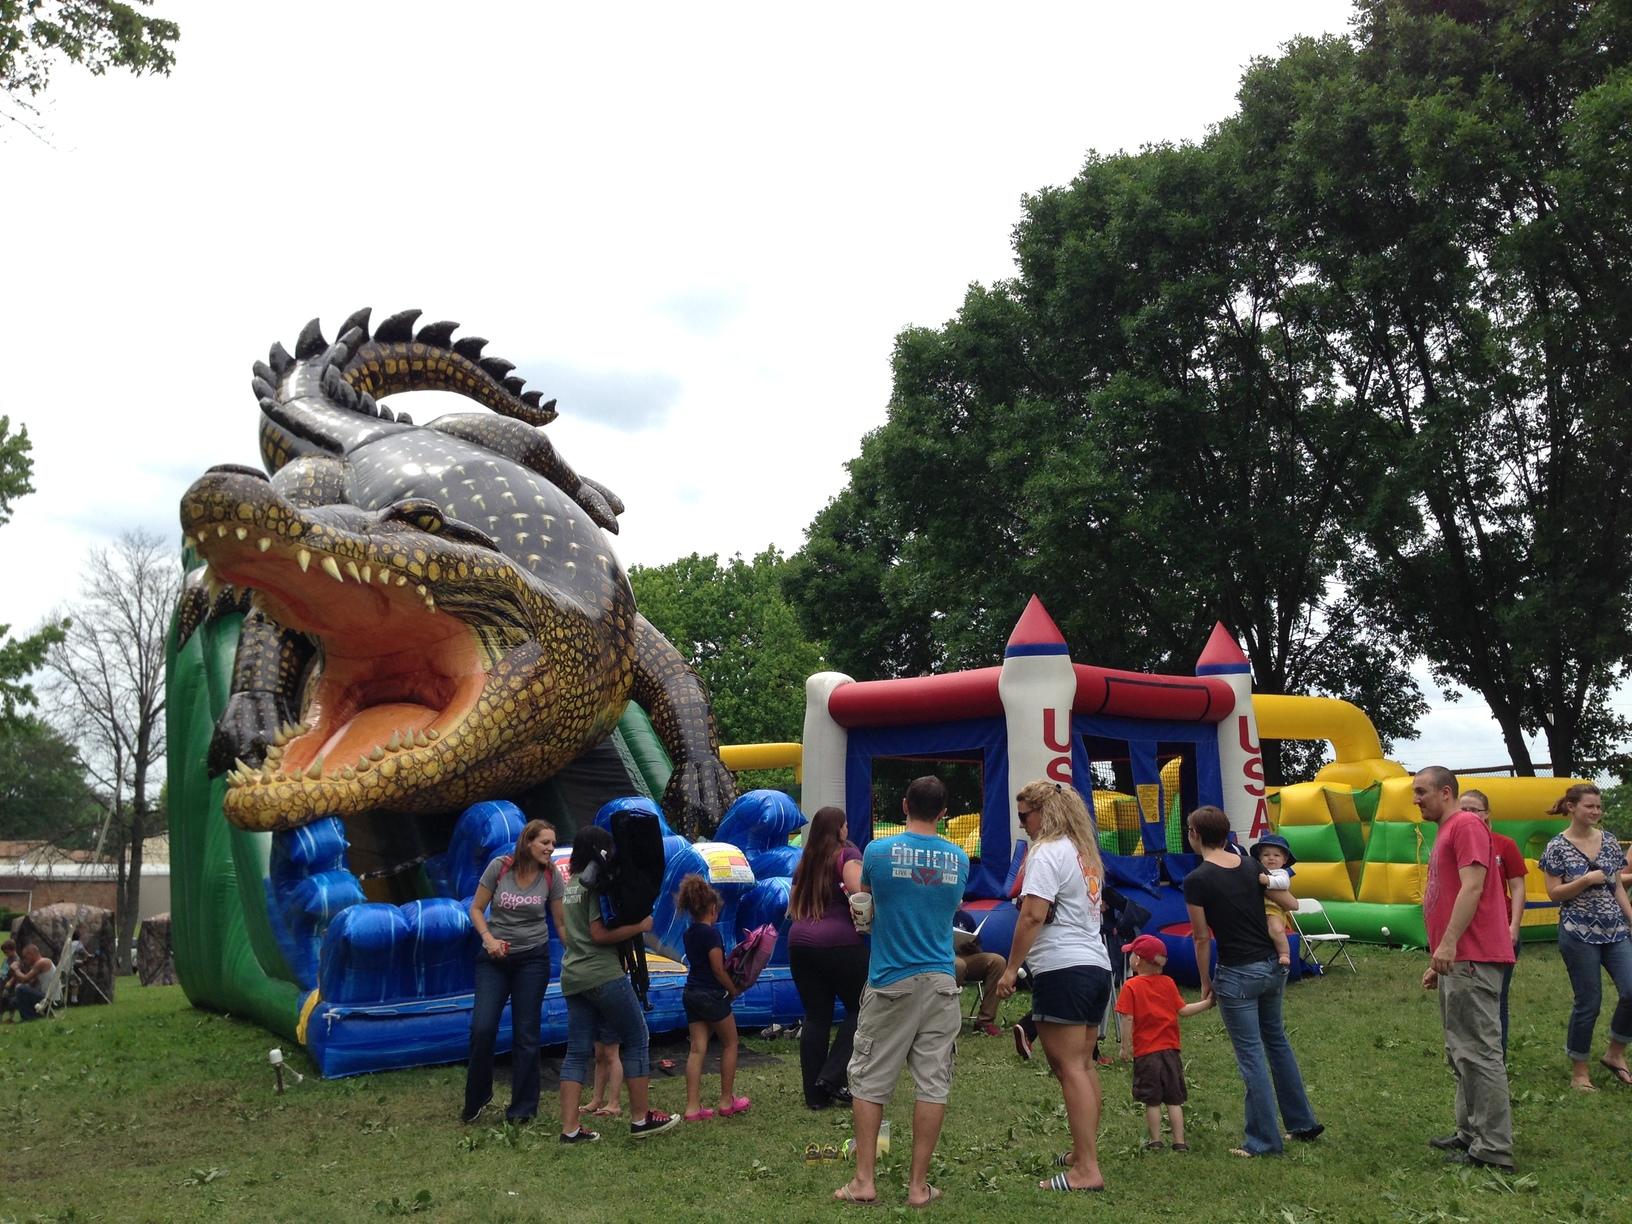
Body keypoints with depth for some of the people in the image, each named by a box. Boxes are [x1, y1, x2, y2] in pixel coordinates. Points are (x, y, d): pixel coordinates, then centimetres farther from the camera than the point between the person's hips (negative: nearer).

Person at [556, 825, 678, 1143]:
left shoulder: (571, 884, 15)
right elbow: (599, 933, -18)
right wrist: (640, 926, -13)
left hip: (572, 976, 9)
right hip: (603, 974, -9)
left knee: (577, 1051, 7)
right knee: (637, 1040, 3)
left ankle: (570, 1127, 4)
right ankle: (641, 1118, 7)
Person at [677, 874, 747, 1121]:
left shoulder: (689, 933, 8)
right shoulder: (711, 933, -16)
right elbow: (718, 969, -16)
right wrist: (733, 989, -2)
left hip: (691, 993, 7)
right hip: (712, 995, -7)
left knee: (697, 1049, 5)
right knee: (730, 1043, 10)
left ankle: (692, 1106, 0)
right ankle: (727, 1101, 16)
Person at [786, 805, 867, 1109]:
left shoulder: (805, 863, 19)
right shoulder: (847, 853, -1)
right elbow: (858, 888, -19)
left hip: (800, 943, 6)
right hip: (840, 943, -6)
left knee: (815, 1016, 10)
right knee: (860, 1008, 8)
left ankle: (815, 1094, 12)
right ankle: (833, 1078, -2)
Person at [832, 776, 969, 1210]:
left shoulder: (878, 851, -6)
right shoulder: (958, 858, 2)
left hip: (891, 982, -2)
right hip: (940, 983, 2)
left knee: (869, 1080, 7)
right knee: (933, 1082, 5)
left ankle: (864, 1180, 9)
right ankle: (918, 1185, 9)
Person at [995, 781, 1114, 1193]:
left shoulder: (1048, 851, -10)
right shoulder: (1084, 851, 18)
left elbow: (1033, 915, -17)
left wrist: (1011, 969, -14)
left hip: (1063, 969, -9)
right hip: (1096, 964, 9)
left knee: (1070, 1068, -9)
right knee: (1083, 1065, 15)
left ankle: (1086, 1170, -11)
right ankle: (1085, 1151, 22)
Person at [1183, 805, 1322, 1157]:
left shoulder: (1197, 881, -14)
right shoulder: (1251, 866, 2)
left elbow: (1202, 939, -10)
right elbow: (1290, 904, 7)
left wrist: (1205, 983, 1)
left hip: (1237, 974, -6)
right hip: (1273, 965, 6)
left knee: (1251, 1055, 2)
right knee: (1277, 1041, 22)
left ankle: (1264, 1141, 9)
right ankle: (1304, 1123, 31)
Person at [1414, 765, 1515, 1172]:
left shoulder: (1466, 825, -9)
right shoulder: (1445, 834, 21)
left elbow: (1472, 886, -19)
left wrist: (1448, 944, -24)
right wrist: (1438, 963, 23)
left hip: (1471, 959, -11)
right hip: (1455, 961, 11)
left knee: (1478, 1052, -8)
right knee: (1460, 1053, 15)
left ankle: (1493, 1149, -5)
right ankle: (1469, 1133, 23)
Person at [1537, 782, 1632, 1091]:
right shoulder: (1558, 847, -6)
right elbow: (1554, 893, -6)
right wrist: (1587, 880, -18)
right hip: (1579, 934, -5)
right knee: (1589, 1002, -1)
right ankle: (1579, 1070, 15)